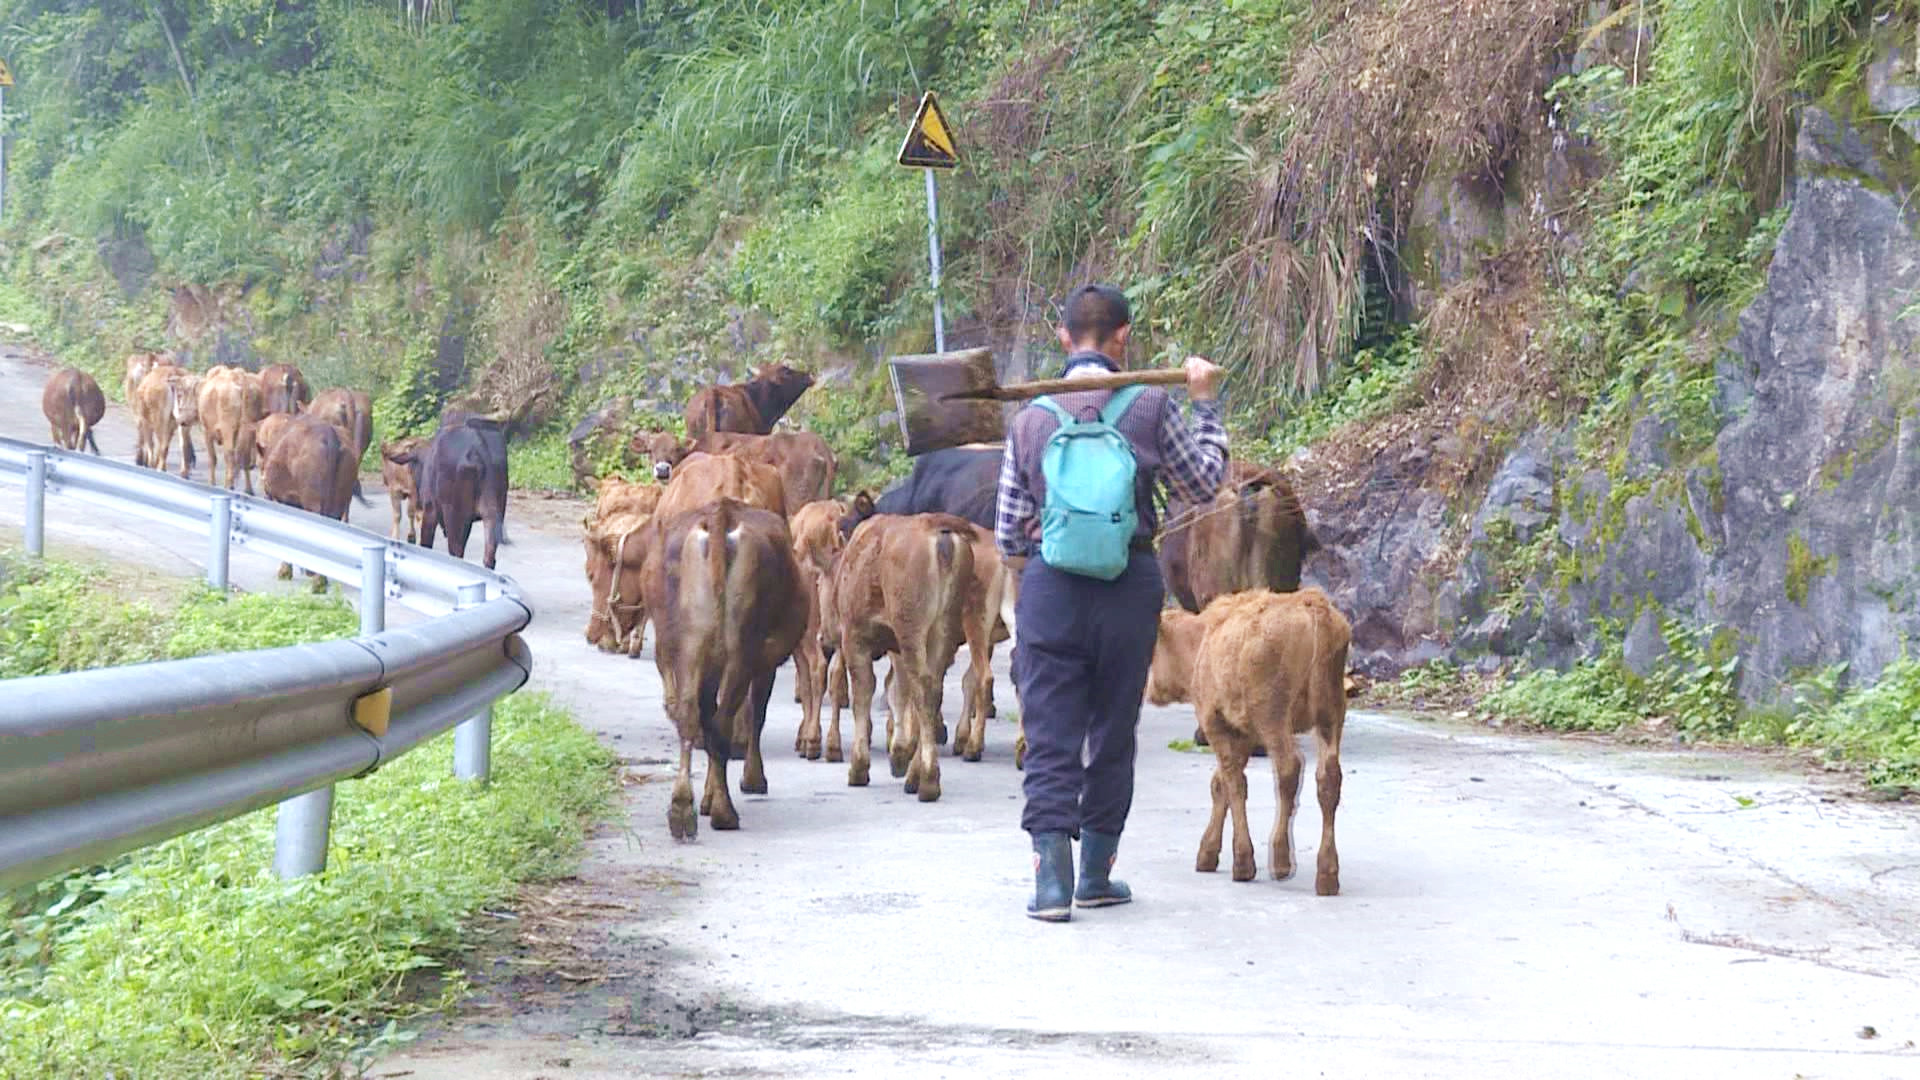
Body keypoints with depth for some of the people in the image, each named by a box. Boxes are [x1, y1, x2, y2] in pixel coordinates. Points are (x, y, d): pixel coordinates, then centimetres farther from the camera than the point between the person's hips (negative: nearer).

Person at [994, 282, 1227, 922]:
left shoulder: (1031, 416, 3)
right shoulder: (1149, 406, -3)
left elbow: (1008, 534, 5)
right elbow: (1204, 485, 10)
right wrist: (1205, 404, 19)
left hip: (1049, 582, 0)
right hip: (1129, 584, 0)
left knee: (1051, 736, 2)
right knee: (1113, 734, 12)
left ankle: (1053, 877, -10)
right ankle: (1096, 874, 18)